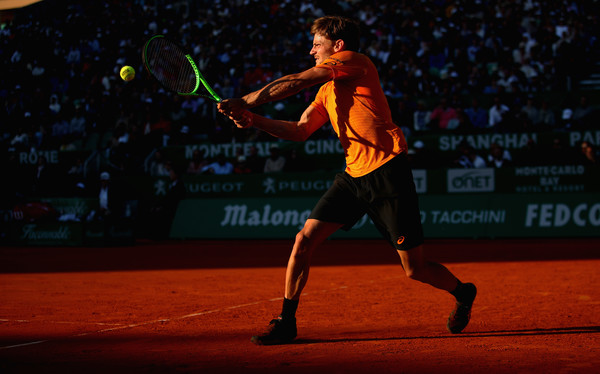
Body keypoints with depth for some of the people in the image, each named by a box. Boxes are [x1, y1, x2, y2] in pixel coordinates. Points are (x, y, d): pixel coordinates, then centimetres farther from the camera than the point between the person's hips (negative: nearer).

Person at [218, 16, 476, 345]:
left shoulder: (355, 62, -6)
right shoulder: (327, 91, 20)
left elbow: (293, 83, -14)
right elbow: (300, 131, 10)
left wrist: (246, 101, -11)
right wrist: (253, 120, -4)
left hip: (387, 172, -8)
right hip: (353, 176, 8)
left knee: (415, 269, 0)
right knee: (304, 239, -6)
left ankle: (463, 293, 30)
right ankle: (286, 323, 3)